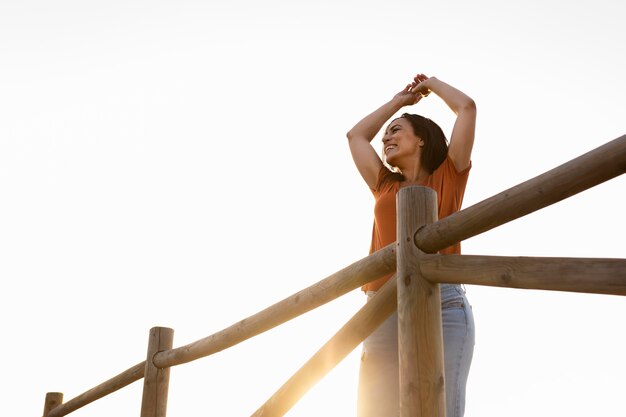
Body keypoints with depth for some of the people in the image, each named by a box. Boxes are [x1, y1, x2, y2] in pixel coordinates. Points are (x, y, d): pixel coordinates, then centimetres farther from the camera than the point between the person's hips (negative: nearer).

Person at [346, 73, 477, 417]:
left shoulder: (447, 178, 15)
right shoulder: (385, 186, 25)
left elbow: (467, 107, 12)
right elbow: (356, 135, 36)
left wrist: (432, 83, 29)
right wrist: (400, 100, 42)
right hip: (382, 312, 4)